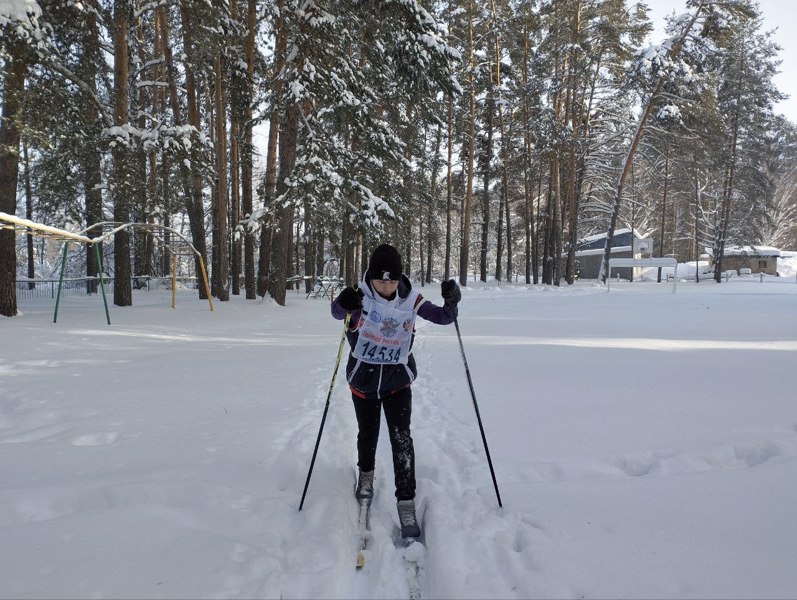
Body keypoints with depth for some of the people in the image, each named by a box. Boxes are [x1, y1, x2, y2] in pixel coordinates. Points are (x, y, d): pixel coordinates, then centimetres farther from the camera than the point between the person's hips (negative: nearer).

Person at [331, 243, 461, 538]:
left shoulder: (411, 300, -11)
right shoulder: (361, 297, -17)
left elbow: (443, 318, -10)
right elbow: (337, 312, -31)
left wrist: (451, 302, -31)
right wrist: (344, 303, -54)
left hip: (398, 381, 0)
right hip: (363, 380, 0)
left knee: (401, 438, -9)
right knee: (367, 434, 18)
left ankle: (406, 502, 2)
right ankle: (366, 473, 48)